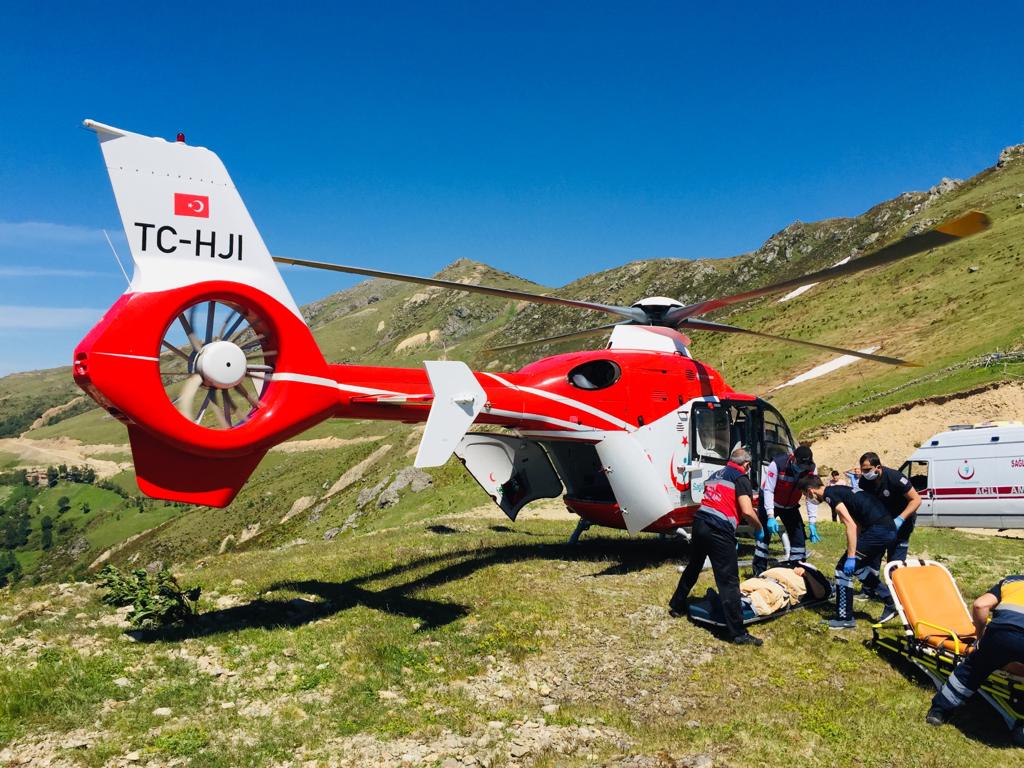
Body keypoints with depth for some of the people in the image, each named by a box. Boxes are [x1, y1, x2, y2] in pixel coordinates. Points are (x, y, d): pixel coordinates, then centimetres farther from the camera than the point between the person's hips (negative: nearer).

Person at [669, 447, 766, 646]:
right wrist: (758, 528, 7)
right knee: (729, 581, -5)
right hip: (719, 530, -8)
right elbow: (747, 511, -11)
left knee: (693, 568, 26)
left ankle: (677, 606, 41)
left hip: (699, 523, 8)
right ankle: (738, 633, -4)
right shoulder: (741, 478, 0)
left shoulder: (715, 475, 23)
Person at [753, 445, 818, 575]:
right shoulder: (778, 464, -32)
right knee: (764, 535, -9)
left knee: (799, 536, -1)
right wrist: (770, 516, -34)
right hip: (769, 503, -4)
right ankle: (759, 571, 1)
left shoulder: (810, 470, -21)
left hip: (790, 506, 4)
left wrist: (812, 523, -22)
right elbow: (768, 490, -28)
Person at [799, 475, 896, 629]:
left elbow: (851, 525, -17)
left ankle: (845, 619, 3)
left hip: (877, 530, -10)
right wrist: (856, 552, 26)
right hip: (889, 529, 10)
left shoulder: (829, 494, -9)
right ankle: (892, 603, 25)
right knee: (861, 569, 22)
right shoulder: (838, 490, 19)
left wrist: (851, 557, -15)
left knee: (843, 569, -3)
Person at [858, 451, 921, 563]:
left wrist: (900, 519, -33)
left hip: (902, 517, -5)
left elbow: (916, 499, -23)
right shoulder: (864, 481, -13)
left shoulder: (894, 477, -29)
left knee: (895, 561, -8)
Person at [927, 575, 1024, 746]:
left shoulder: (1009, 581, 32)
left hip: (1003, 629, 1)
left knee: (972, 669, 24)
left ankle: (939, 710, 32)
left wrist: (980, 636, 27)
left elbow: (980, 605, 15)